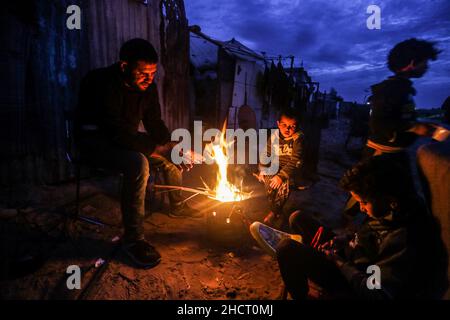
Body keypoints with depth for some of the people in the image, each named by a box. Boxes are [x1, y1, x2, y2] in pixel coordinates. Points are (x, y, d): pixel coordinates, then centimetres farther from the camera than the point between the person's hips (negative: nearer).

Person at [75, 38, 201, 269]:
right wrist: (157, 148, -35)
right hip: (95, 140, -8)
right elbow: (117, 132, -34)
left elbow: (154, 123, 2)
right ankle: (133, 239, -25)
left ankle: (178, 205, 24)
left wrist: (172, 147, -15)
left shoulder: (147, 86, -3)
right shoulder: (103, 83, -27)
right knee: (138, 163, -36)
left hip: (126, 137, 8)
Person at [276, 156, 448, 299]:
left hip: (354, 282, -8)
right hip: (351, 258, 9)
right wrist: (346, 239, -4)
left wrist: (337, 260, -20)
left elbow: (375, 293, -29)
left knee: (287, 248, -24)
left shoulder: (408, 243, -35)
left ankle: (300, 295, 2)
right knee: (297, 218, 9)